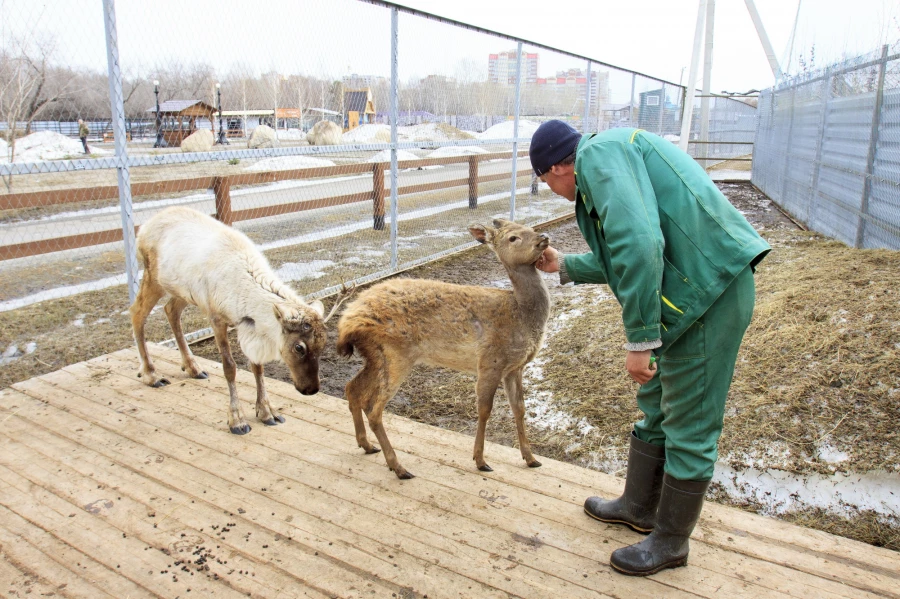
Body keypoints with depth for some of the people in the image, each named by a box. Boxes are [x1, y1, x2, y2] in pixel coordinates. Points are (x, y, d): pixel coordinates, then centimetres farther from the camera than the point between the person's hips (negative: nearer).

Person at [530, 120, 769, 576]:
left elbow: (638, 244, -28)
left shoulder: (599, 154, -13)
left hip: (710, 293, -11)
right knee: (655, 406, 21)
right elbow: (621, 258, 27)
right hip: (694, 290, 11)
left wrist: (640, 339, -25)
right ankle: (639, 506, 39)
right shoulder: (611, 163, 19)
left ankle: (670, 542, 21)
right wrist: (564, 266, 38)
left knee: (689, 425, 3)